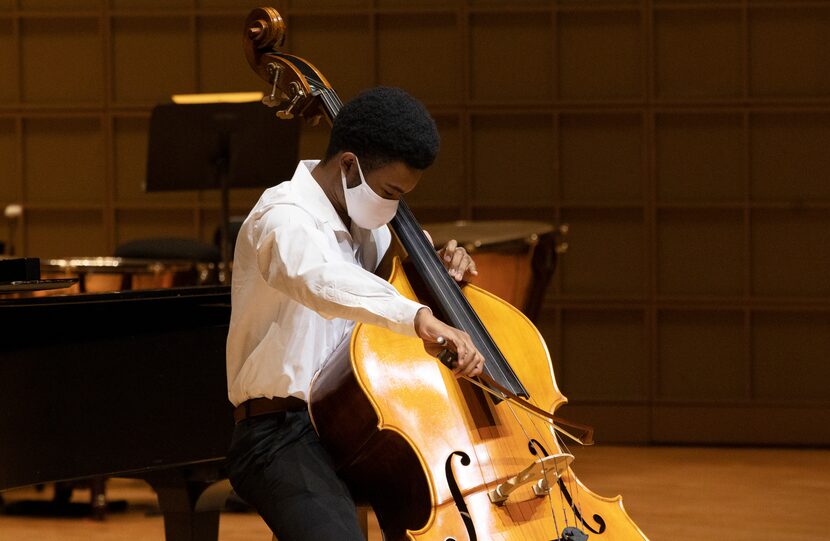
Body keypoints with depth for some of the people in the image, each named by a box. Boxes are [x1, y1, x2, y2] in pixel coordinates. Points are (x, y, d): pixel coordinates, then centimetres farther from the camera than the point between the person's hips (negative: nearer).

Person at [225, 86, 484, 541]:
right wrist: (419, 316, -55)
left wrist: (437, 271, 5)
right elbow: (320, 280, -40)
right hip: (283, 438, -8)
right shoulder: (284, 219, -17)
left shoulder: (367, 226, 10)